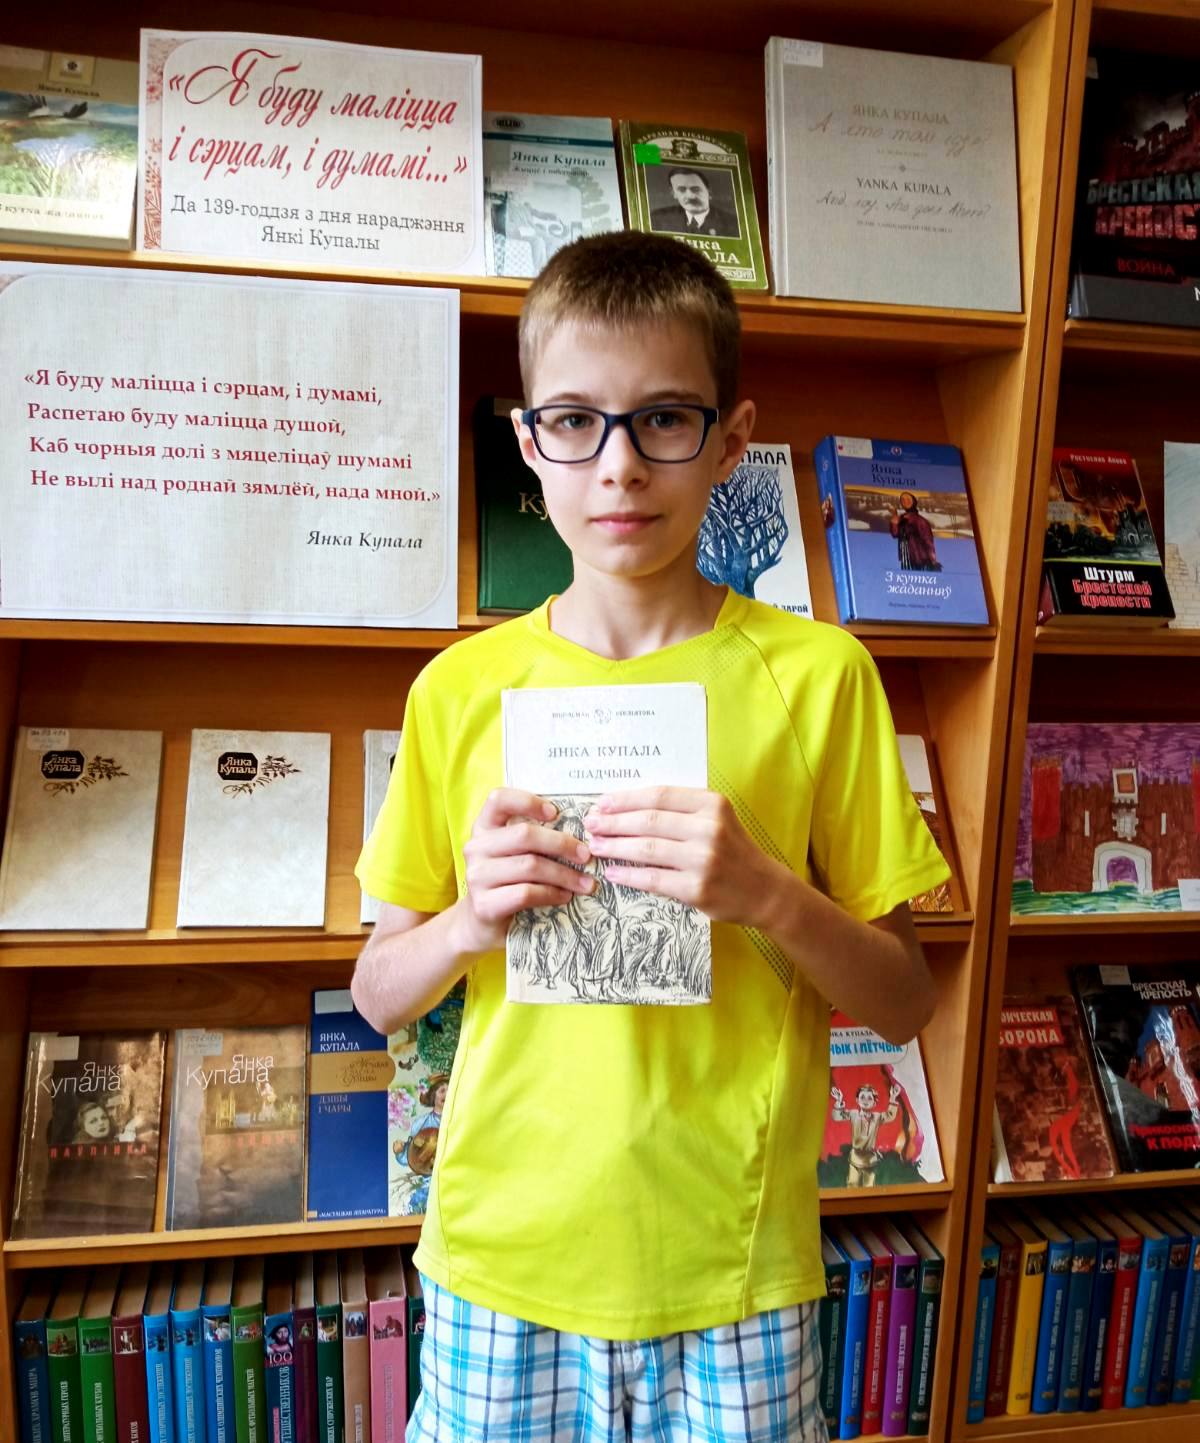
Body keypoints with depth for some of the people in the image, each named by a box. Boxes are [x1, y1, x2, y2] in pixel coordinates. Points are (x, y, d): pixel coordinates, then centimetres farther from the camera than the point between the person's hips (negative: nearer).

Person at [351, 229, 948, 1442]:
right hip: (500, 1257, 2)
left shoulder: (814, 673, -7)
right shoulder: (462, 687, -4)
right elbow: (377, 994, 4)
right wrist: (470, 922, -17)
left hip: (733, 1265, -1)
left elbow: (903, 1003, -3)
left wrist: (765, 894, -21)